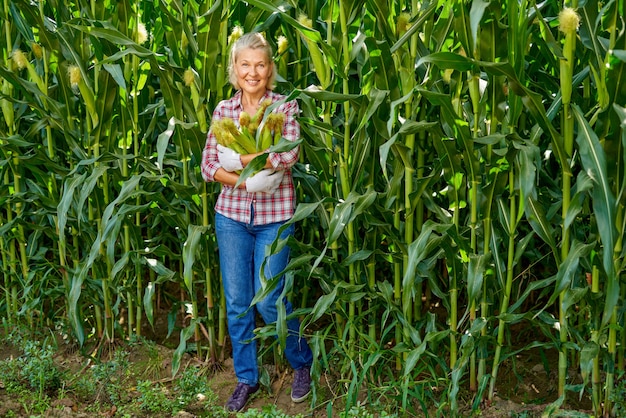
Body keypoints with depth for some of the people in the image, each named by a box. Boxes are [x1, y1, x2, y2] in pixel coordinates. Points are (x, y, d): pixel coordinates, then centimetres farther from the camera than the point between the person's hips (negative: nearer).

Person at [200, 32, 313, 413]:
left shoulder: (285, 107, -4)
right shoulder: (223, 110, 4)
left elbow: (288, 154, -20)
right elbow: (208, 166, -1)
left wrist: (238, 159, -17)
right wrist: (246, 181, -17)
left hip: (274, 216, -3)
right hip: (231, 214, 3)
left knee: (269, 302, 0)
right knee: (237, 302, 9)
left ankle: (303, 363, 27)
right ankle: (247, 378, 27)